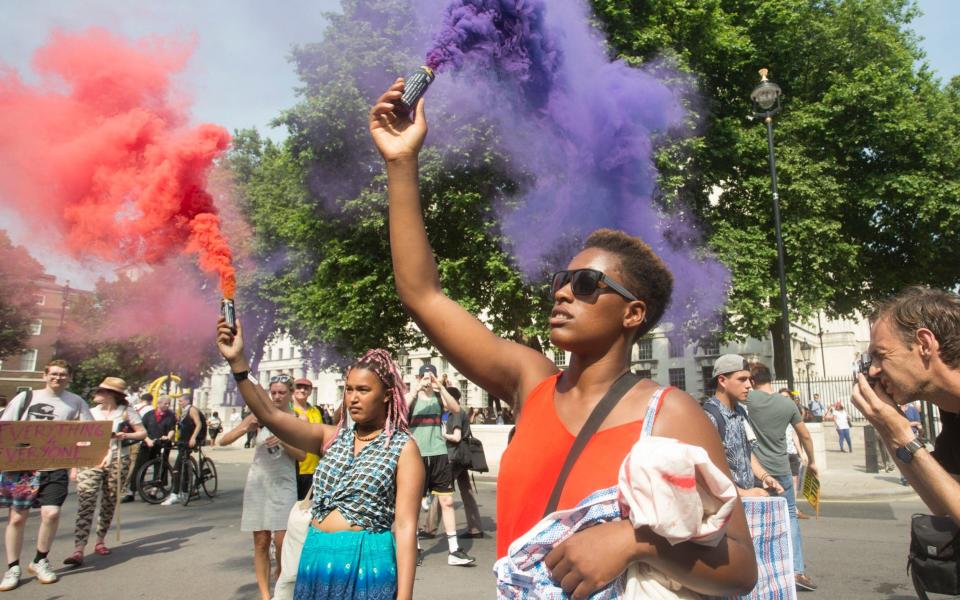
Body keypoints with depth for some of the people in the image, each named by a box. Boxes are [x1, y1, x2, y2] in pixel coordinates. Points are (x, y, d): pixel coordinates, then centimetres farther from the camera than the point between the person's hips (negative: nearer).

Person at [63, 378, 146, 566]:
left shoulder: (126, 411, 4)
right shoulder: (91, 412, 11)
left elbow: (143, 432, 3)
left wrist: (127, 435, -15)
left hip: (117, 461, -1)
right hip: (91, 460, 1)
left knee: (109, 503, 7)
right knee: (85, 503, -13)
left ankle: (100, 540, 25)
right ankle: (79, 550, -16)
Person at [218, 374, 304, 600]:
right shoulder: (260, 416, -2)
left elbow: (302, 455, -4)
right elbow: (224, 441, -5)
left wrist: (282, 441, -20)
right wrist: (247, 427, -22)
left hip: (284, 484, -1)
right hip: (258, 483, 1)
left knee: (281, 541, -5)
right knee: (261, 542, 5)